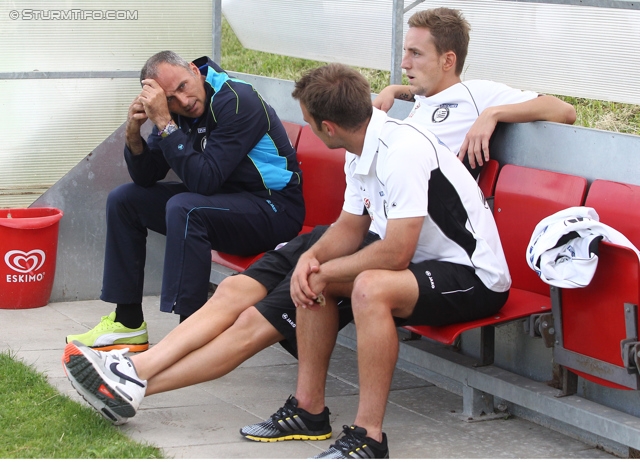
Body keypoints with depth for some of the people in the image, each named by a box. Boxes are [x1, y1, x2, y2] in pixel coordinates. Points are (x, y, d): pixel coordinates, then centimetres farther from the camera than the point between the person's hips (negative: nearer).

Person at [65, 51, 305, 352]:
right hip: (223, 198, 9)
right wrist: (133, 134, -16)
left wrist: (164, 123, -31)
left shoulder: (236, 101, -23)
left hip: (273, 208, -9)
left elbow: (203, 180, -30)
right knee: (123, 200, 7)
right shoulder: (177, 110, 1)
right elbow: (146, 178, 3)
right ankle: (128, 323, 8)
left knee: (184, 208, -34)